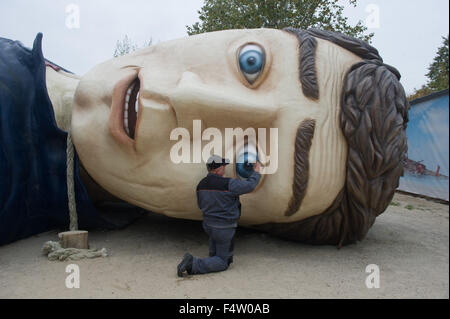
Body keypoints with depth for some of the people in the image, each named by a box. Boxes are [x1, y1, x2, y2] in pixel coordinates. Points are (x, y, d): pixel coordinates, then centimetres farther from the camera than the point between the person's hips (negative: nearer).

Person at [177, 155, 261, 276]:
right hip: (224, 228, -7)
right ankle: (193, 264, -11)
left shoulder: (201, 185, -2)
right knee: (223, 263, 5)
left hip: (208, 224, 7)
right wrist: (256, 172, 3)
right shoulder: (228, 184, -24)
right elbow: (249, 185, -14)